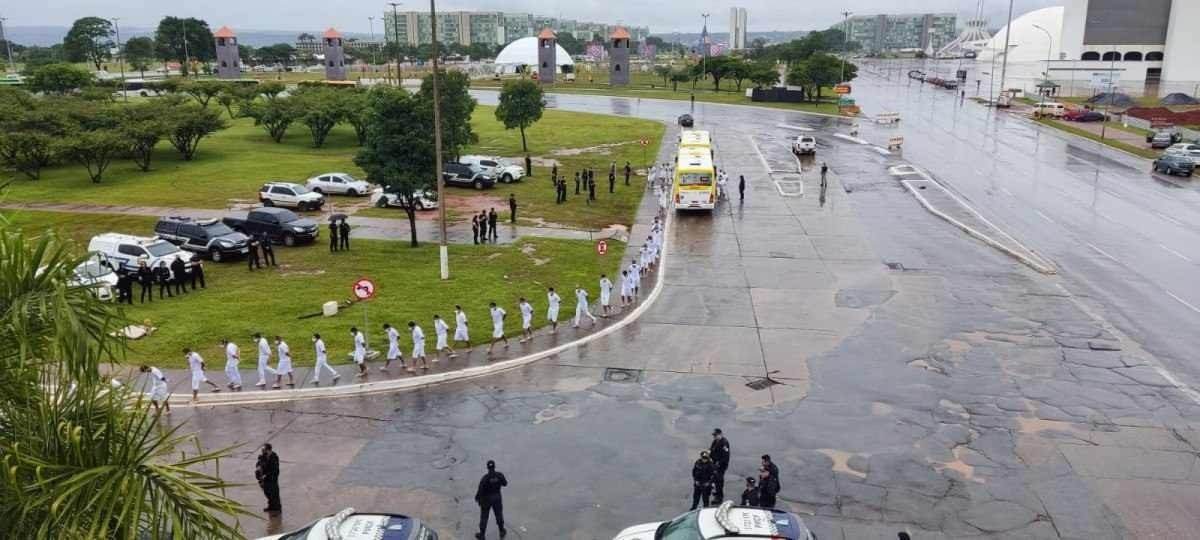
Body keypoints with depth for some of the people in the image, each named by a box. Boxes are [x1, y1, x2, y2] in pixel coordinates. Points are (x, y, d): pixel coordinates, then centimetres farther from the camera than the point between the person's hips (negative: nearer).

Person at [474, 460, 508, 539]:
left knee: (484, 516, 16)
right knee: (499, 514, 23)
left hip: (486, 498, -3)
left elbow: (480, 490, -21)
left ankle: (482, 534, 32)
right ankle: (502, 532, 38)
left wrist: (477, 498, -1)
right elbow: (505, 484, -1)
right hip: (497, 497, 3)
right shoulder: (500, 475, -19)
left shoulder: (485, 478, -29)